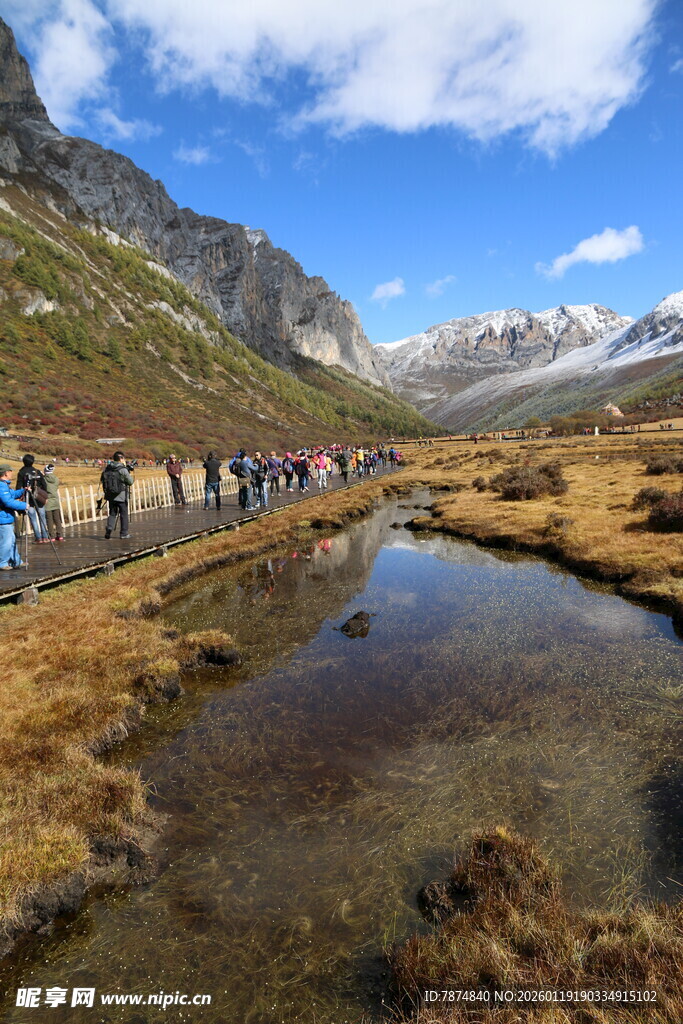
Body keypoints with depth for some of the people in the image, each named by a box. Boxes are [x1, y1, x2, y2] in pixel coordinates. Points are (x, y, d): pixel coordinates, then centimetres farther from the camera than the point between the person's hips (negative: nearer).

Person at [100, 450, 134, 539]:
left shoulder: (106, 468, 2)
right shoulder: (123, 470, -13)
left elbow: (102, 480, 10)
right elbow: (130, 482, -5)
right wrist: (128, 473, 10)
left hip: (110, 496, 4)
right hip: (121, 496, -4)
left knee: (112, 513, 16)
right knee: (124, 514, 8)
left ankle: (109, 528, -7)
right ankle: (124, 534, 13)